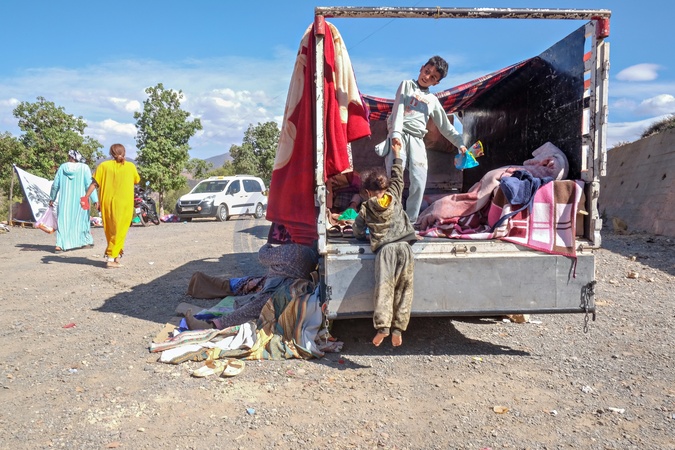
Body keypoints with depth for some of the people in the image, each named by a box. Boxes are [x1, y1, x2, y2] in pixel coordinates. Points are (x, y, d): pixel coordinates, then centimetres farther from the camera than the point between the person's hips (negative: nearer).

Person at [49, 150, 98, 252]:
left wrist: (52, 198, 15)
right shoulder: (84, 168, -7)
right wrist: (95, 199, -11)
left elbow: (55, 184, 4)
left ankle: (60, 244, -4)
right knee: (81, 219, 13)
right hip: (80, 200, -1)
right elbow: (89, 184, -12)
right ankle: (87, 242, 22)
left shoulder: (62, 167, 0)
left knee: (63, 221, 6)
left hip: (64, 200, 1)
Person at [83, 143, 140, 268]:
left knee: (110, 230, 17)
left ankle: (116, 254, 24)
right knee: (119, 231, 3)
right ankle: (111, 258, -4)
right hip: (124, 203, -2)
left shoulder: (104, 166, 1)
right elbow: (137, 181, 14)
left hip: (107, 203, 2)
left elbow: (94, 183, -4)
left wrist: (85, 197, -3)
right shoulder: (130, 166, -2)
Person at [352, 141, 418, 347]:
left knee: (384, 287, -8)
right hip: (404, 245, 2)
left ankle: (382, 326, -20)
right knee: (404, 287, 1)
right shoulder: (395, 196, 16)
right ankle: (398, 328, -4)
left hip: (384, 248, -2)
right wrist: (397, 155, 41)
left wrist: (366, 233, 37)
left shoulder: (365, 209, 11)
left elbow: (358, 232, 15)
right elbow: (398, 177, 32)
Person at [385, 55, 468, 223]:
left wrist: (460, 143, 17)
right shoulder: (407, 85, 15)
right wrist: (396, 133, -16)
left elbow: (445, 126, 27)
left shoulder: (433, 100, 24)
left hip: (417, 140, 4)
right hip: (399, 136, -3)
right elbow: (398, 110, -1)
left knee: (419, 182, -9)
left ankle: (411, 220, -4)